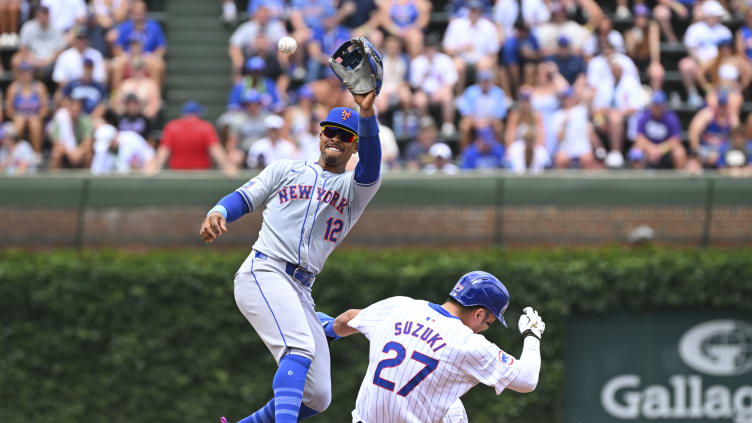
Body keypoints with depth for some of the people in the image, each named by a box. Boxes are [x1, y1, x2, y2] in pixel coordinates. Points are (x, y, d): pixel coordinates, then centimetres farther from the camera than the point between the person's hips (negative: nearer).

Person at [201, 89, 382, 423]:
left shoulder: (356, 188, 18)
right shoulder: (285, 170, 19)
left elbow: (371, 162, -3)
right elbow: (244, 198, 12)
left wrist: (367, 114, -23)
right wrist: (217, 213, -13)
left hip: (300, 293, 5)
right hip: (263, 273, -5)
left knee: (317, 396, 0)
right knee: (300, 349, -30)